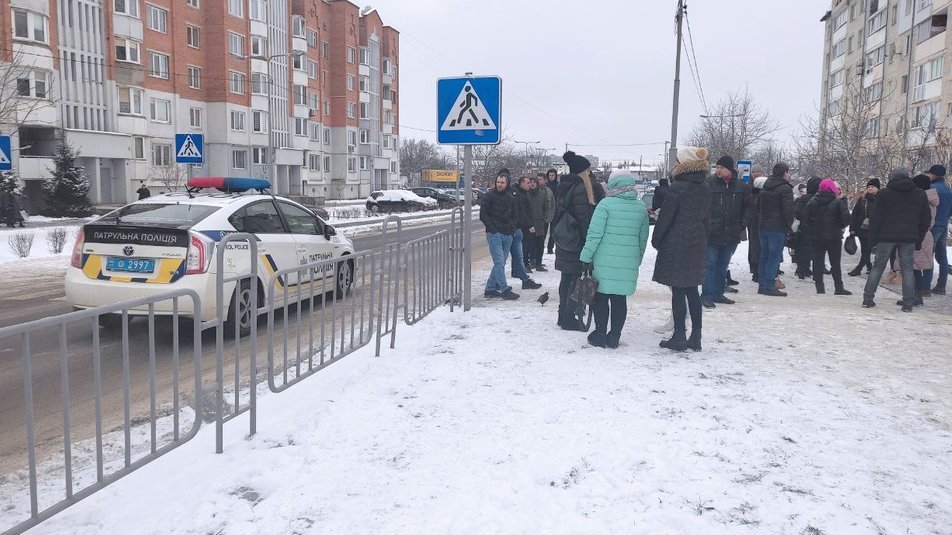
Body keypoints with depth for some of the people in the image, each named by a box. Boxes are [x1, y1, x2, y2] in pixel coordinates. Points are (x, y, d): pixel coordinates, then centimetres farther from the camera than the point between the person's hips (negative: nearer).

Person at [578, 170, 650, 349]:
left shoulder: (606, 204, -8)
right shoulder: (641, 207, 7)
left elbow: (595, 233, -10)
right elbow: (643, 238, 12)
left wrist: (586, 256, -5)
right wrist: (638, 259, 23)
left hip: (605, 260, -4)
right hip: (629, 263, 4)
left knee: (601, 296, 8)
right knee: (620, 299, 10)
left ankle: (600, 335, 13)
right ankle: (614, 337, 15)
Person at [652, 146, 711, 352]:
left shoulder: (678, 187, -14)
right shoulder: (705, 188, 8)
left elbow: (665, 217, -12)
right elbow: (707, 218, 14)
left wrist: (656, 240, -1)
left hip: (676, 245, -7)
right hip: (697, 245, 7)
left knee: (678, 290, -1)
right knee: (692, 289, 13)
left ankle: (679, 336, 3)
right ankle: (696, 336, 16)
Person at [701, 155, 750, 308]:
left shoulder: (742, 187, 4)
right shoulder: (709, 184, -6)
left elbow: (746, 208, 14)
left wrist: (742, 225, 4)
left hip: (731, 235, 4)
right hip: (712, 233, -4)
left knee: (723, 266, 14)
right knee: (710, 265, -2)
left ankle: (718, 293, 24)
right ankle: (707, 295, 4)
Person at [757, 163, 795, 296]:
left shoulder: (764, 188, 14)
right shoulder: (785, 189, -11)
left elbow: (758, 207, 20)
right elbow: (788, 210, -15)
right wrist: (790, 224, -1)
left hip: (763, 226, 8)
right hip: (778, 228, -8)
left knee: (764, 255, 12)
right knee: (774, 256, -5)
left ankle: (762, 285, 15)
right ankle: (769, 286, -7)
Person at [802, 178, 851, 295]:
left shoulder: (812, 201, 1)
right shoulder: (838, 202, -7)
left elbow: (805, 218, -2)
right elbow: (846, 219, -12)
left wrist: (811, 231, 5)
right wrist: (839, 227, 6)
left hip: (817, 237, 2)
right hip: (834, 237, -2)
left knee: (818, 263, 6)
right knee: (835, 263, 8)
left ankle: (820, 288, 4)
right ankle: (839, 288, 13)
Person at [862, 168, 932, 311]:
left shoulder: (884, 193, 0)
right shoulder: (920, 194, 9)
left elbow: (875, 219, -3)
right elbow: (926, 220, 12)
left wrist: (873, 240, 1)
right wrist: (918, 240, 16)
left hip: (886, 237, -2)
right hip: (909, 239, 2)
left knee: (878, 267, 7)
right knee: (907, 269, 6)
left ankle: (867, 299, 6)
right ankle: (908, 303, 4)